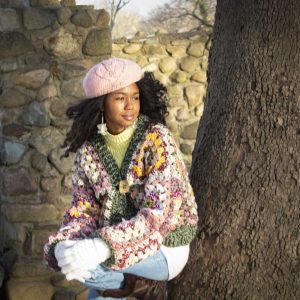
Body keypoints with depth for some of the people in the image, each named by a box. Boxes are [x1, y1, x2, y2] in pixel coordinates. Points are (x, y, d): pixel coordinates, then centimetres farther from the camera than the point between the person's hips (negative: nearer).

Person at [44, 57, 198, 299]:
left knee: (79, 260, -22)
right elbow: (84, 209, -3)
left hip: (165, 249, -6)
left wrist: (103, 246, -40)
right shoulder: (89, 150, -4)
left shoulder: (157, 139, -19)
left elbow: (157, 214, -27)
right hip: (119, 241, 6)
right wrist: (63, 246, -25)